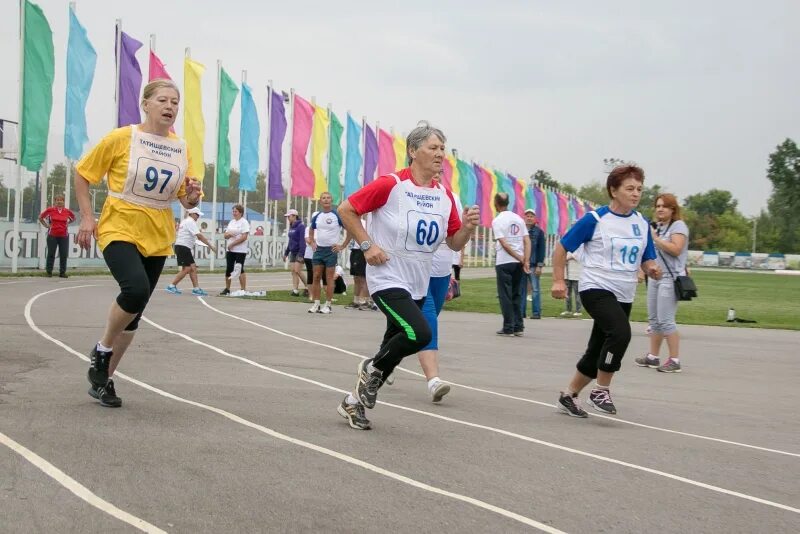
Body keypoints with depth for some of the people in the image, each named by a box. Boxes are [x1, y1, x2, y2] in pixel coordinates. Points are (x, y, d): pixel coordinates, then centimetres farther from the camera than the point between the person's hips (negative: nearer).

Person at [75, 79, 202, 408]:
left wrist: (192, 197, -10)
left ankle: (104, 378, 24)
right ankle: (102, 350, -3)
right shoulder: (121, 138, -8)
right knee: (136, 288, -29)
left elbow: (186, 200, 13)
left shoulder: (181, 148, 4)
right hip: (119, 230, -5)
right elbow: (82, 174, 1)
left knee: (134, 313, 8)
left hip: (157, 238, 5)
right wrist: (86, 217, -6)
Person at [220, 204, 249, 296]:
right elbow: (225, 235, 14)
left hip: (240, 251, -6)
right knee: (229, 269, 6)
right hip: (230, 250, 6)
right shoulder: (231, 222, 15)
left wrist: (232, 244, -15)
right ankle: (227, 289, 14)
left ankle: (243, 289, -3)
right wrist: (229, 234, -10)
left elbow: (244, 237, -15)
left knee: (240, 269, -7)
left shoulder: (244, 222, -6)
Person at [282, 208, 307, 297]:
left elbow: (303, 241, -18)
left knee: (297, 270, -12)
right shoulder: (291, 227, 13)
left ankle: (308, 287, 0)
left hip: (299, 252, -9)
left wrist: (301, 255, -23)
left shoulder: (301, 226, -13)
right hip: (293, 252, 9)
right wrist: (286, 253, 21)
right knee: (293, 271, 3)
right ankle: (295, 290, 3)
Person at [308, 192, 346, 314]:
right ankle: (316, 304, 8)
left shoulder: (337, 215, -8)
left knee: (329, 278, -2)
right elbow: (311, 231, 26)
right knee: (316, 277, 3)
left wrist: (342, 246, -7)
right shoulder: (317, 217, 8)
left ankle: (328, 305, 3)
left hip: (331, 250, -5)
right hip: (318, 249, 5)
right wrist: (312, 243, 12)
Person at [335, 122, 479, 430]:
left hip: (417, 286, 7)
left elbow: (455, 243, 9)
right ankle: (372, 368, 2)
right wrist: (367, 245, -14)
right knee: (420, 333, -26)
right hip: (387, 279, -7)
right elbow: (346, 209, -8)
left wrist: (467, 227, -11)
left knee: (395, 347, 13)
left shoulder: (444, 196, 4)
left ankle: (354, 401, 32)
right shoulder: (391, 185, -14)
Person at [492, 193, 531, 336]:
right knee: (517, 295, 11)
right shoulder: (519, 219, 11)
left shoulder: (497, 221, -7)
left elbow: (504, 244, -14)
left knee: (505, 296, 0)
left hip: (504, 262, -5)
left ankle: (508, 328, -1)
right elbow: (527, 241, 3)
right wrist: (526, 261, -3)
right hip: (519, 263, 5)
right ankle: (518, 327, 11)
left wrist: (522, 260, -9)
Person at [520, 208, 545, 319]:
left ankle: (536, 312, -3)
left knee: (535, 289, -3)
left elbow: (541, 250, -2)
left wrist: (540, 265, -9)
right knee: (521, 289, 4)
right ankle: (521, 312, 8)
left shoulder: (539, 232, 2)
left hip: (533, 265, -3)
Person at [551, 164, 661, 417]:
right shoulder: (595, 219, -9)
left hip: (624, 296, 6)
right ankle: (601, 391, -14)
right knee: (621, 332, -29)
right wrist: (558, 280, -7)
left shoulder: (641, 223, 6)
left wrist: (652, 268, -9)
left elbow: (647, 261, 14)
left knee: (597, 351, 11)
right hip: (596, 289, -6)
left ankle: (569, 395, 30)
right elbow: (562, 247, -2)